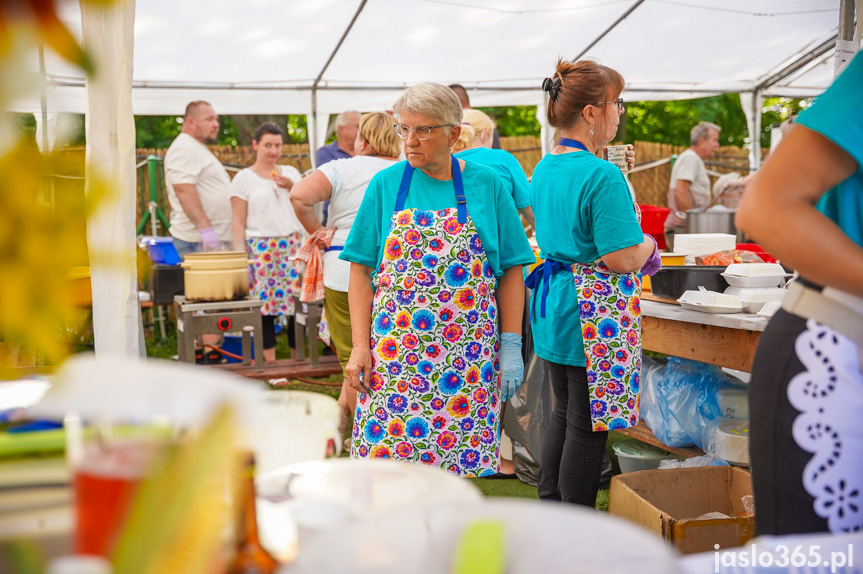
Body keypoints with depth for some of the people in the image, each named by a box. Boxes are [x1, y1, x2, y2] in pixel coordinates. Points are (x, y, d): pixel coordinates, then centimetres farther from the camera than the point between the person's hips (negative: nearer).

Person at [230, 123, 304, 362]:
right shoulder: (244, 178, 5)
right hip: (261, 248, -3)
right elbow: (238, 223, 1)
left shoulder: (291, 172, 16)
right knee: (264, 302, -4)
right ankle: (270, 363, 4)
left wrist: (291, 187, -2)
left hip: (293, 245, 3)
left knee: (298, 301, -2)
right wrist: (240, 256, -9)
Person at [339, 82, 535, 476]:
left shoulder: (487, 184, 4)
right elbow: (360, 270, 4)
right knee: (388, 454, -1)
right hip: (393, 355, 0)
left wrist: (511, 345, -1)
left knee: (459, 461, 2)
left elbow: (511, 271, 5)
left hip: (467, 357, 0)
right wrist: (360, 346, -4)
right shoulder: (385, 185, 5)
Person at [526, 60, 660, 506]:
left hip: (553, 308, 9)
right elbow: (621, 259, -22)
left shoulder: (544, 168, 9)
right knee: (588, 425, 2)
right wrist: (647, 245, -1)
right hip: (594, 317, -9)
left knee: (564, 414, 20)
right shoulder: (602, 176, -19)